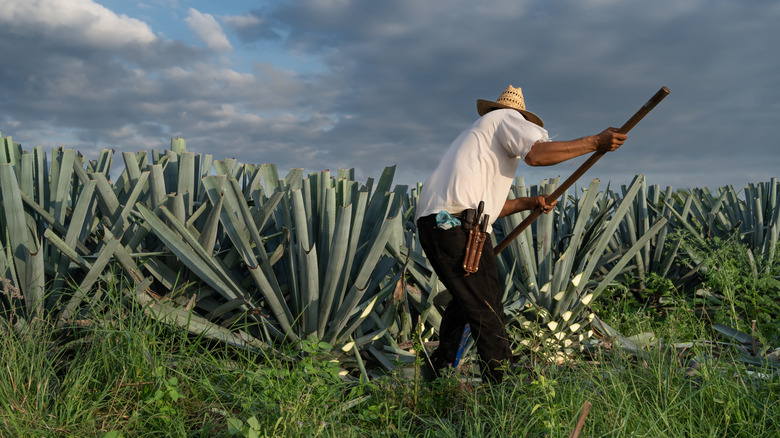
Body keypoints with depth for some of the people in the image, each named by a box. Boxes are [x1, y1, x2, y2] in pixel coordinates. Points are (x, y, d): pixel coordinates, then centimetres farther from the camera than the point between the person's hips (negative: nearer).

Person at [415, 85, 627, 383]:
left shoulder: (475, 134, 35)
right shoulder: (507, 118, 10)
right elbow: (536, 153, -13)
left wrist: (529, 202, 27)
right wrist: (595, 142, -8)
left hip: (431, 222, 9)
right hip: (458, 223, -9)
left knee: (465, 296, 25)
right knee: (486, 311, -7)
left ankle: (439, 369, 34)